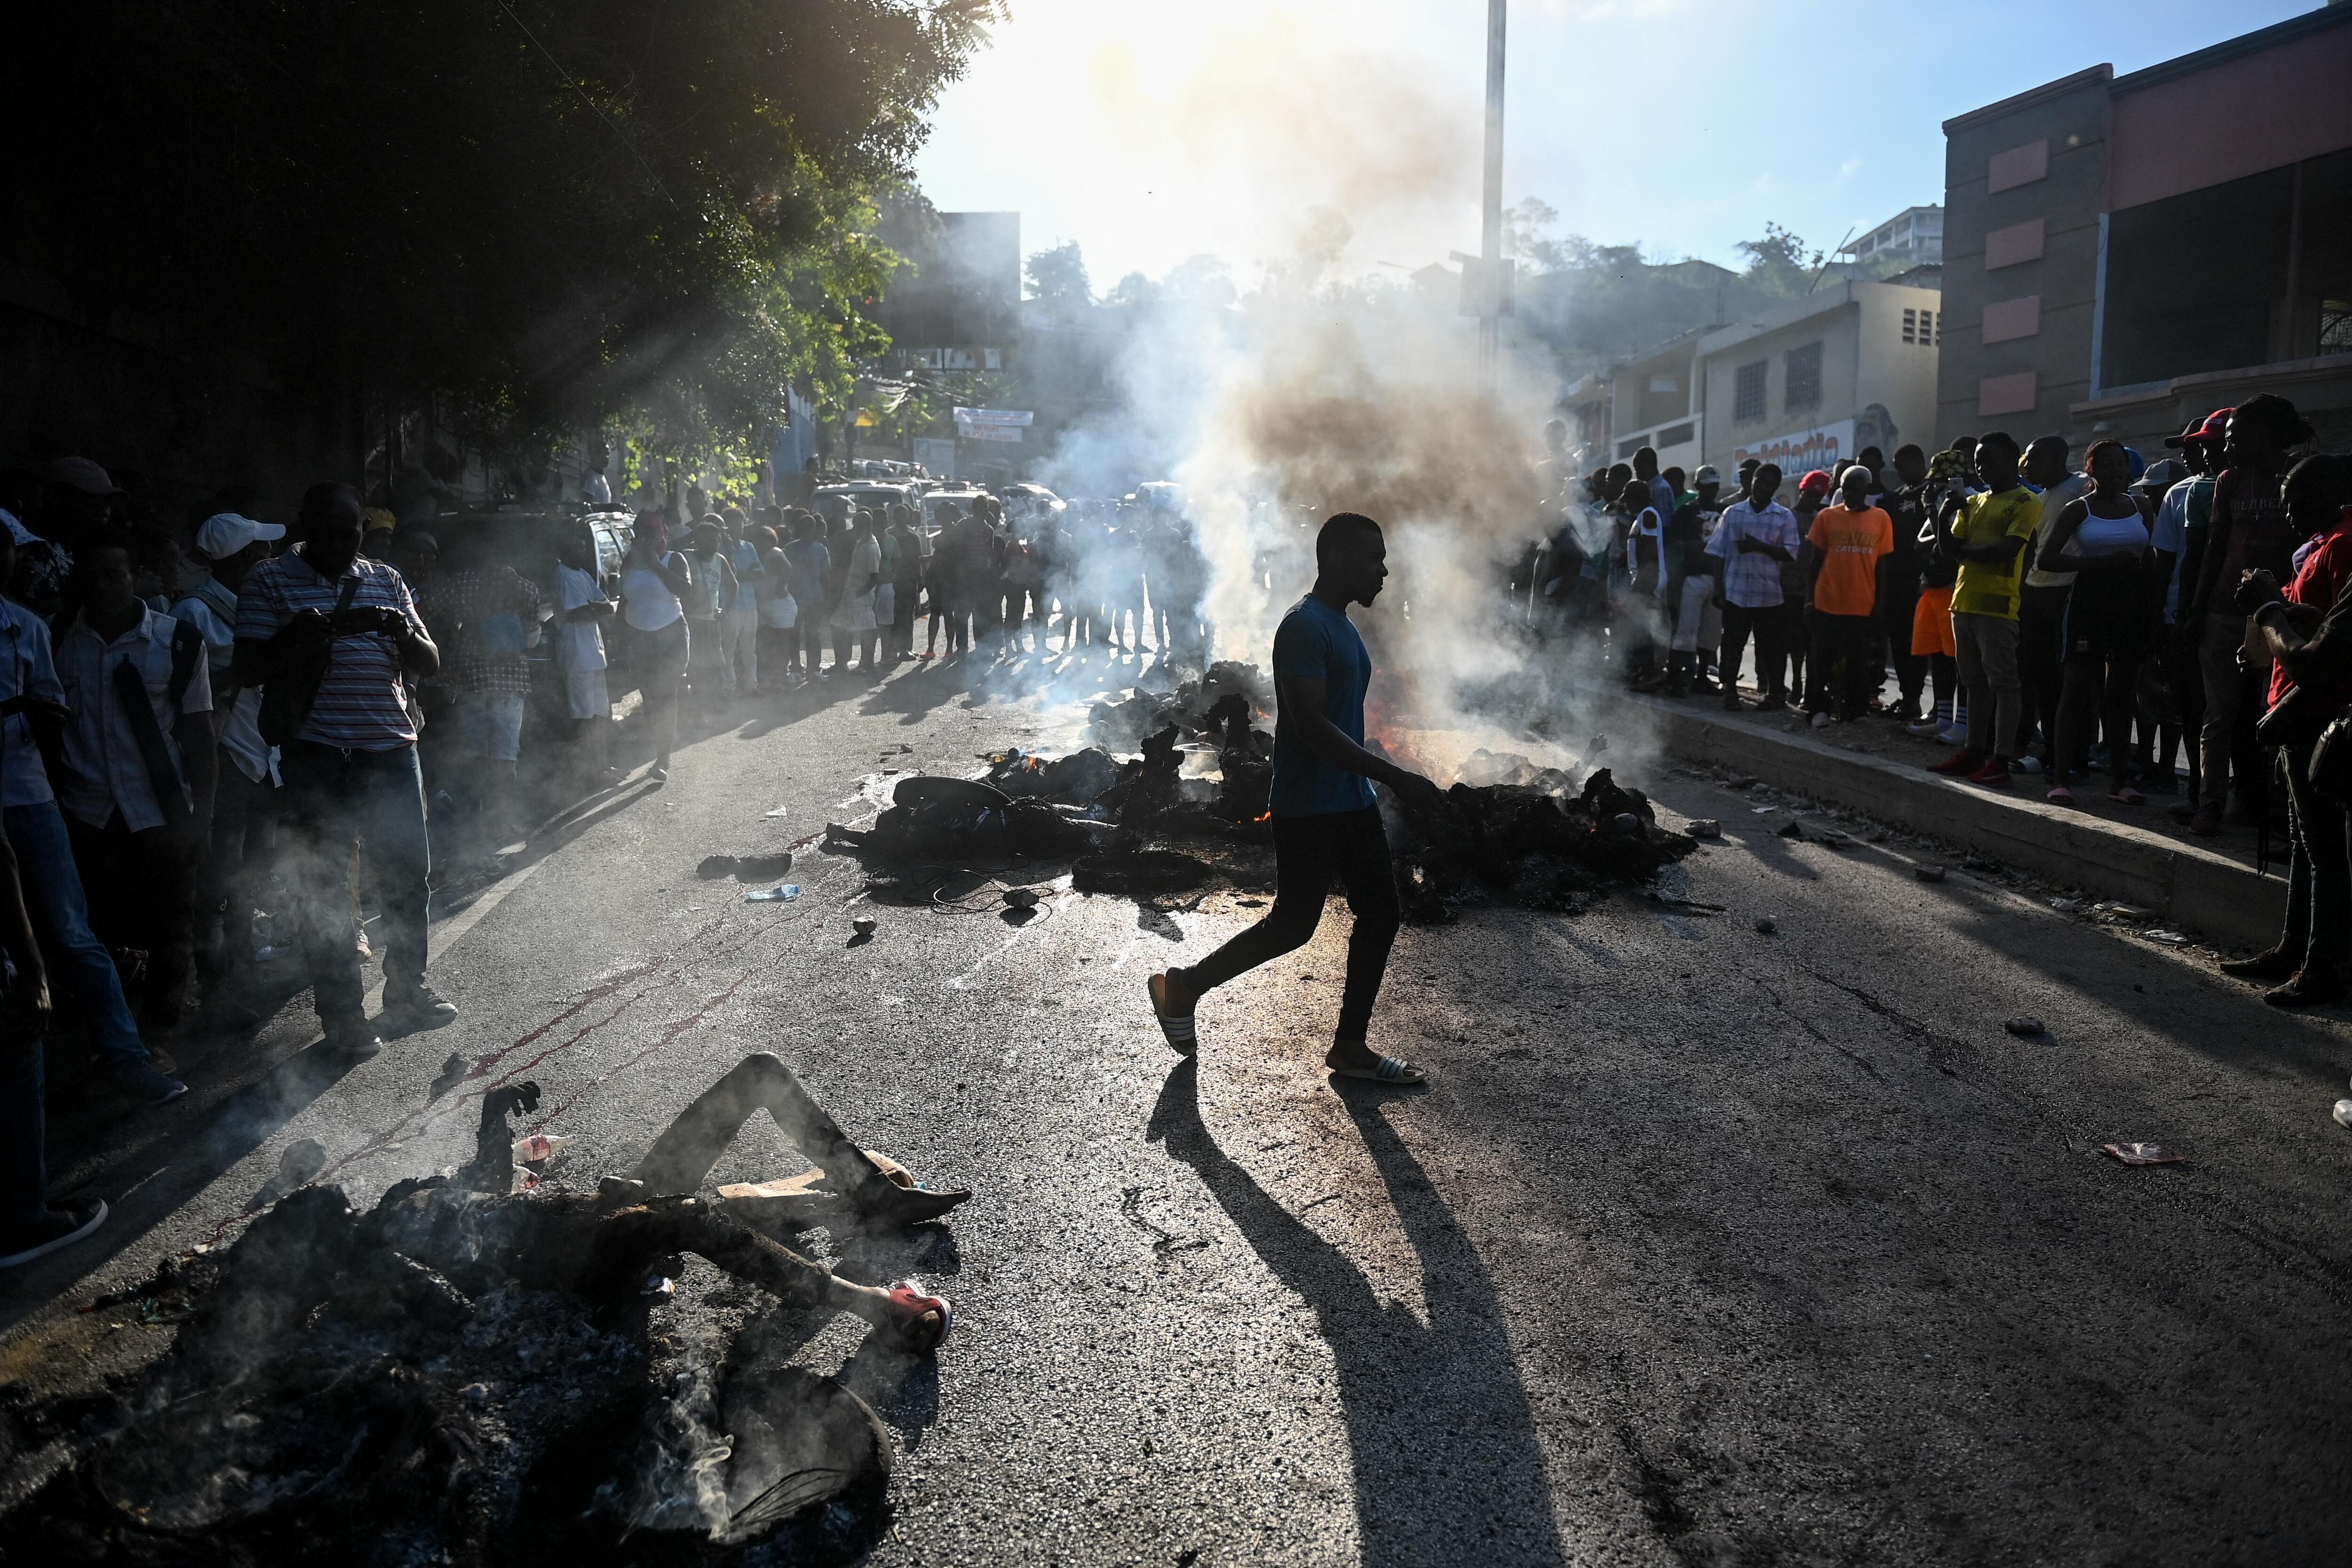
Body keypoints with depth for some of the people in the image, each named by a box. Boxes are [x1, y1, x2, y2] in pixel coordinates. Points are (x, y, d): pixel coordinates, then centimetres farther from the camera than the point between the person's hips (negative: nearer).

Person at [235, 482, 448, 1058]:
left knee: (409, 874, 9)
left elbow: (430, 663, 9)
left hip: (391, 749, 4)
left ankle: (406, 989, 26)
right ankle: (342, 1012, 11)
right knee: (323, 886, 1)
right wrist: (298, 637, -21)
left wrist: (404, 632, -12)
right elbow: (246, 671, -5)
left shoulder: (385, 580, 12)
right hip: (317, 756, -3)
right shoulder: (270, 581, 1)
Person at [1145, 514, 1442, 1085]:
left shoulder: (1342, 626, 13)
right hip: (1309, 808, -9)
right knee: (1294, 925, 0)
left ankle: (1350, 1047, 17)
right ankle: (1181, 987, 18)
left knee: (1380, 914, 8)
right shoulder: (1305, 627, -18)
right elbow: (1313, 727, -26)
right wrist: (1396, 776, -26)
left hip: (1353, 802, 9)